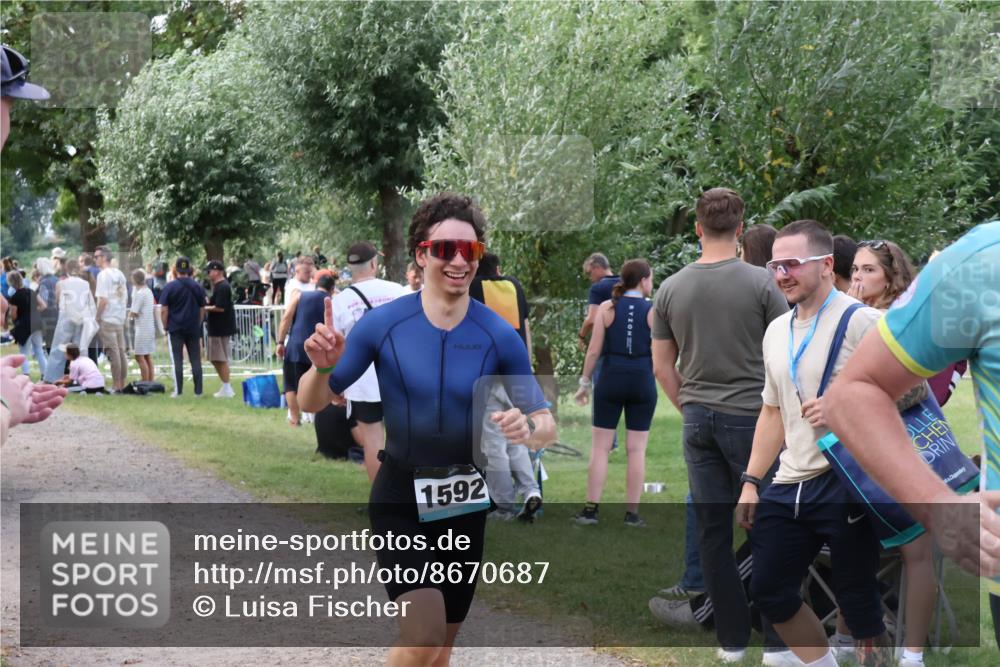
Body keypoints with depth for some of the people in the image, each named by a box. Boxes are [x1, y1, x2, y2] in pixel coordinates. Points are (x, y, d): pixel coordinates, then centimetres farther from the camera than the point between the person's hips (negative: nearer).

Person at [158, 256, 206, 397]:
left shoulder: (170, 287, -6)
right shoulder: (197, 287, 3)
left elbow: (163, 310, -7)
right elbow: (202, 310, 10)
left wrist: (165, 327, 3)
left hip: (175, 328, -2)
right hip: (193, 329, 2)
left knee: (177, 360, 0)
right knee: (195, 360, 6)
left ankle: (178, 390, -2)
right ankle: (198, 390, 5)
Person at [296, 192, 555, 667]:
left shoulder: (499, 337, -11)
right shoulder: (383, 324, -12)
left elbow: (546, 424, -7)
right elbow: (311, 404, -5)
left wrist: (528, 428, -31)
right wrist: (323, 367, -28)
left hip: (465, 502, 3)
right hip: (401, 497, -2)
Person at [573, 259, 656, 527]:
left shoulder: (607, 308, -1)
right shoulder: (653, 311, -2)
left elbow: (594, 350, -2)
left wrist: (584, 382, 6)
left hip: (611, 380, 0)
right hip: (642, 383, 0)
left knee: (600, 447, 5)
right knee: (636, 449, 5)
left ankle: (591, 509, 3)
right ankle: (632, 513, 5)